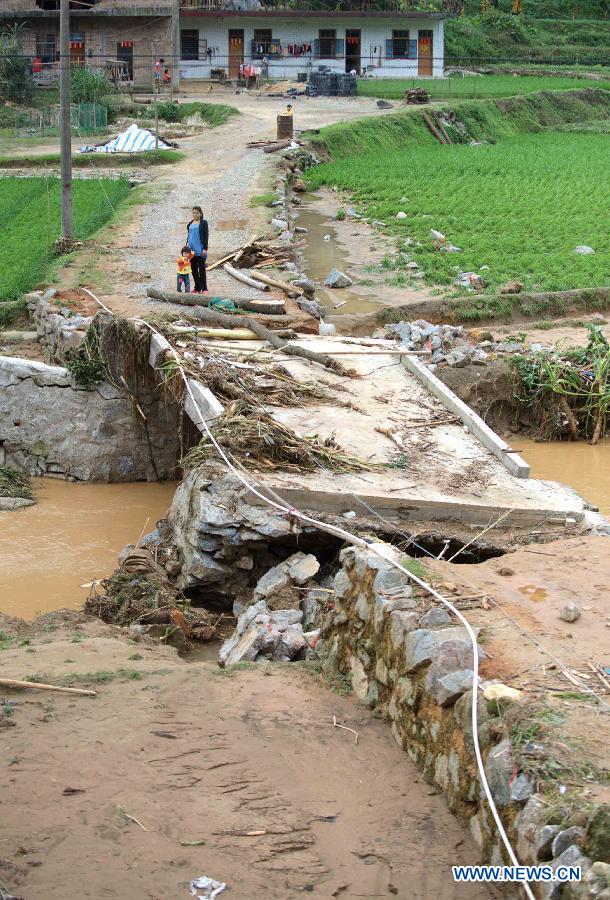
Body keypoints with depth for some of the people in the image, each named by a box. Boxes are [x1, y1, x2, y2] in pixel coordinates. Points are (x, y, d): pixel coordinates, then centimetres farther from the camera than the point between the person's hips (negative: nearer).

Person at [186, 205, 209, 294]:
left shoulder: (203, 223, -3)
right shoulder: (190, 224, 13)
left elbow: (206, 236, -6)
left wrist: (205, 249, -12)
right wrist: (187, 246, 16)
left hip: (200, 250, -6)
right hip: (192, 249, 6)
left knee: (201, 269, -4)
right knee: (194, 269, 8)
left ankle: (204, 288, 0)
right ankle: (197, 288, 15)